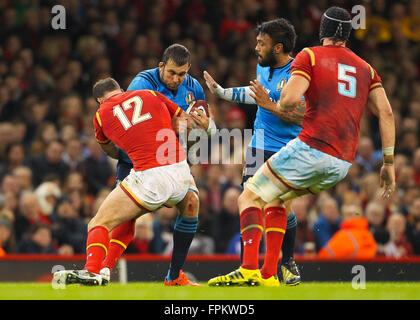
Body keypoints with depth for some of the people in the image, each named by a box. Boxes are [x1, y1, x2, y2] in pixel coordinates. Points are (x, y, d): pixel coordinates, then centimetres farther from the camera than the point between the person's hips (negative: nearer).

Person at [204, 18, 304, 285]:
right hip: (260, 145, 5)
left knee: (284, 207, -8)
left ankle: (288, 263, 15)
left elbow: (301, 117, -21)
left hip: (287, 149, -5)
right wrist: (221, 92, 26)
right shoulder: (264, 65, 6)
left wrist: (269, 105, -27)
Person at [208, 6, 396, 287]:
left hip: (311, 149, -6)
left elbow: (292, 99, -12)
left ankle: (249, 269, -15)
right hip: (342, 164, 6)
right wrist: (389, 162, 9)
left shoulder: (310, 56, 3)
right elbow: (386, 113, 9)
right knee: (275, 199, 24)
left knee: (251, 197, 4)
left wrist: (278, 104, 11)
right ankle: (269, 274, 14)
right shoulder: (366, 68, 18)